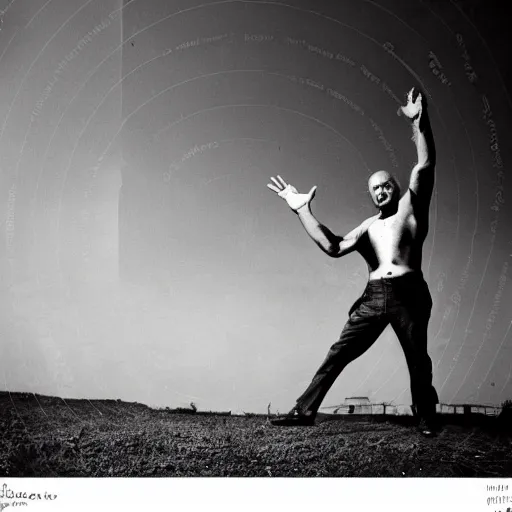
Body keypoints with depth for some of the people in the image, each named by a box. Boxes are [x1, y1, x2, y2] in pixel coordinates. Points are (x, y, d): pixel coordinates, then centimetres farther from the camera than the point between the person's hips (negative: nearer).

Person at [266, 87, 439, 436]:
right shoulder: (368, 227, 21)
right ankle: (305, 410, -3)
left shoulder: (410, 208, 11)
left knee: (418, 360, -1)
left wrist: (420, 121, -16)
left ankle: (426, 419, 15)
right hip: (374, 296, 4)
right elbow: (334, 247, 4)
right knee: (339, 352, -3)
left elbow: (425, 165, -5)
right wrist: (303, 211, 2)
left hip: (408, 293, -3)